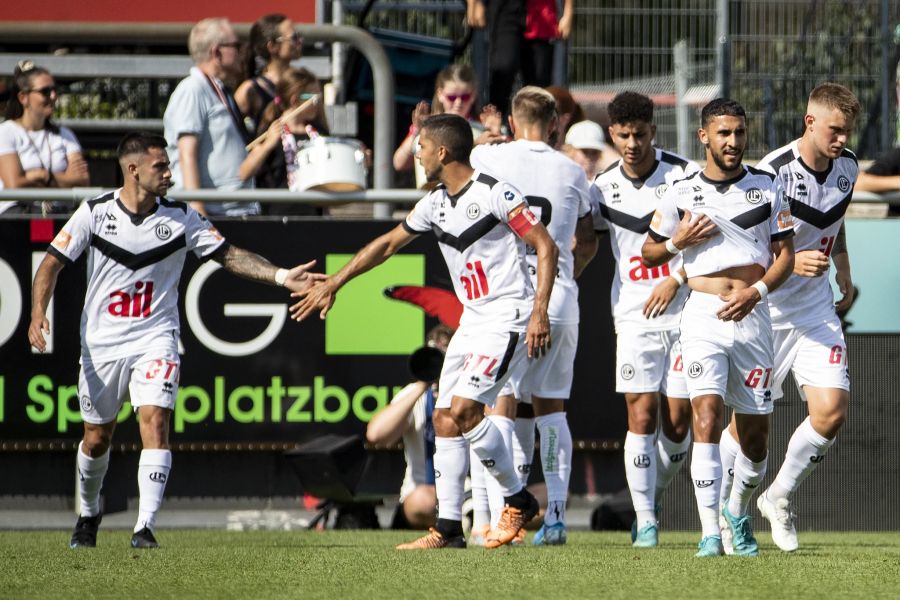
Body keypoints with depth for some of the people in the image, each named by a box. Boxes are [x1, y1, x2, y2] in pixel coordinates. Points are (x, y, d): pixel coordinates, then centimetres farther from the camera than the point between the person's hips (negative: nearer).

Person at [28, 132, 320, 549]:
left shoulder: (180, 217, -2)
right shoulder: (95, 213, -6)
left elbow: (228, 256, 1)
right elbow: (52, 263, -4)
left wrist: (282, 277, -10)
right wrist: (38, 313, -19)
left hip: (155, 339, 0)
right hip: (101, 343, 0)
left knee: (154, 421, -20)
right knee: (96, 437, 10)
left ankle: (145, 527, -22)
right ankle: (88, 513, 37)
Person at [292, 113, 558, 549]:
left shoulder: (495, 194, -13)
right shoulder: (435, 203, 12)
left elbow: (545, 246, -14)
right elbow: (387, 244, 24)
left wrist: (540, 311, -22)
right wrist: (332, 284, 27)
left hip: (509, 317, -9)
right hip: (472, 321, 9)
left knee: (463, 410, -19)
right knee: (444, 419, 2)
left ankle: (517, 501, -3)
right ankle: (448, 530, 4)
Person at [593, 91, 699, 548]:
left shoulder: (685, 174, -4)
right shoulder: (604, 188, 5)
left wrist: (676, 279, -10)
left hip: (684, 311, -1)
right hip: (634, 316, 1)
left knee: (677, 421, 0)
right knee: (642, 415, -9)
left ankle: (656, 492, 26)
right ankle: (644, 520, -4)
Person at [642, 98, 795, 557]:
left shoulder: (766, 187, 6)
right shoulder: (682, 193, 4)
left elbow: (785, 255, 8)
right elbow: (649, 253, 14)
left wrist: (756, 291, -9)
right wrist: (679, 241, -7)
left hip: (752, 315, 2)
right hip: (703, 315, -2)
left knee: (756, 432, 5)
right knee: (707, 415, -18)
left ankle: (738, 511, 33)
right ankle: (710, 533, -19)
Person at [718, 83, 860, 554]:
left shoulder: (847, 167, 0)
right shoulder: (773, 173, -21)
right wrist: (791, 263, -32)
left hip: (816, 308, 5)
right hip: (764, 308, -5)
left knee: (832, 411, -8)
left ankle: (779, 498, 14)